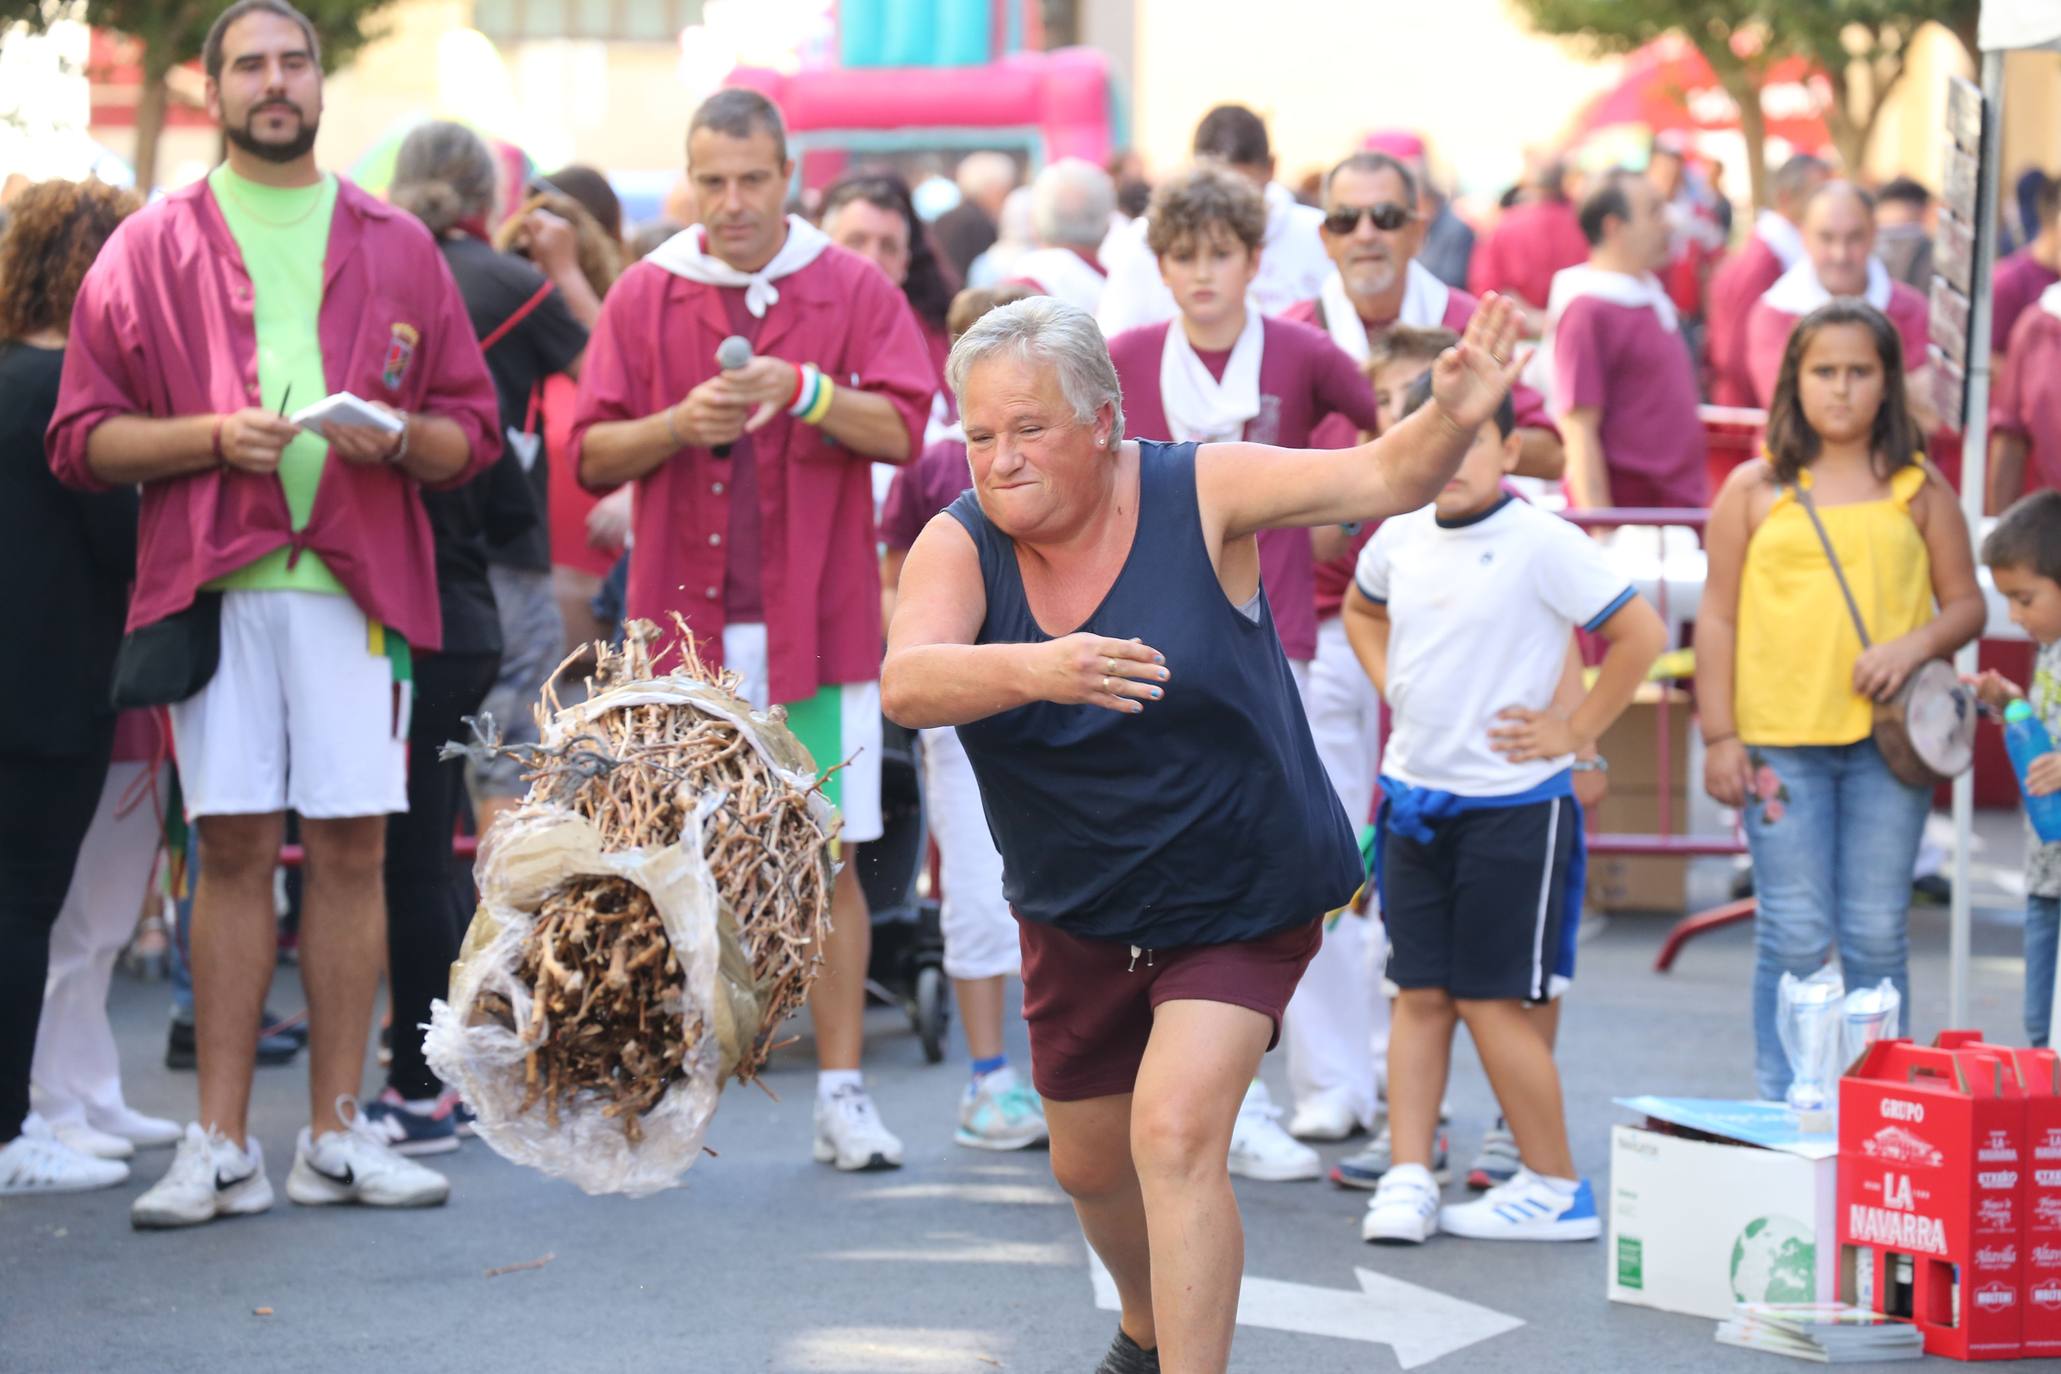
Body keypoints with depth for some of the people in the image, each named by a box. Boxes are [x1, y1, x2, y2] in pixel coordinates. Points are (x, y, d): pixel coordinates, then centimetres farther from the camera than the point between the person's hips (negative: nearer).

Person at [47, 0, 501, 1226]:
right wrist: (213, 436, -11)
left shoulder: (398, 248, 13)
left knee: (353, 847, 0)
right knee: (234, 849, -2)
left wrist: (395, 434, -9)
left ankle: (338, 1137, 7)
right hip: (214, 582, -1)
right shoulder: (150, 251, 9)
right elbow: (82, 437, 4)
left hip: (359, 581, 1)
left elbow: (475, 431, 12)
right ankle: (223, 1147, 2)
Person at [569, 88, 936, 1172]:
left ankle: (842, 1092, 5)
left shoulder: (853, 290, 4)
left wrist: (807, 392, -20)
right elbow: (591, 451, 4)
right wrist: (678, 424, -14)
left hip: (819, 622, -1)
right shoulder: (644, 297, 7)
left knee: (829, 860, 0)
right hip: (682, 619, 1)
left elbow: (902, 428, -4)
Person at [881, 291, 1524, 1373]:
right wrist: (1034, 668, -51)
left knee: (1176, 1139, -22)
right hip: (1075, 912, 4)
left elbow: (1382, 479, -21)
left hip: (1240, 900, -4)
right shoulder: (958, 546, -13)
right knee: (1087, 1162, 19)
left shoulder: (1199, 493, -16)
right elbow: (905, 684, -32)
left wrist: (1453, 419, -43)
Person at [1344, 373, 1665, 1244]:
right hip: (1414, 793, 6)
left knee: (1494, 1000, -3)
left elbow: (1641, 634, -14)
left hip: (1509, 803, -6)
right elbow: (1362, 609, 28)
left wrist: (1576, 730, -10)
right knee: (1419, 994, 6)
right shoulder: (1400, 536, 6)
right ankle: (1408, 1178, 8)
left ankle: (1556, 1189, 8)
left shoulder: (1542, 544, -14)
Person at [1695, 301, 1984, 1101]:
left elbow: (1966, 606, 11)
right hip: (1781, 742, -1)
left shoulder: (1919, 491, 8)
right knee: (1793, 938, 0)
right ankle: (1781, 1108, 8)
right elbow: (1718, 618, 5)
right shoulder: (1755, 489, 5)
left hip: (1889, 741, 1)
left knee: (1878, 937, 4)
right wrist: (1719, 735, -1)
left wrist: (1915, 646, -10)